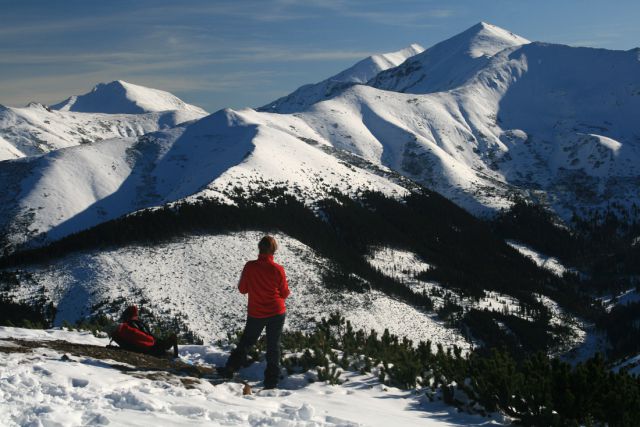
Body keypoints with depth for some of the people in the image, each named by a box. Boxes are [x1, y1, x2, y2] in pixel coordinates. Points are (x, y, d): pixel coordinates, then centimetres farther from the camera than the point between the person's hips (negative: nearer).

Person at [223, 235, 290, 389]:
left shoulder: (249, 267, -11)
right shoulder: (278, 269, -13)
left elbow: (242, 289, 0)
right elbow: (284, 293, -3)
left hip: (256, 313, 1)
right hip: (277, 312, -1)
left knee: (246, 341, 20)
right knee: (273, 346, 9)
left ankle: (230, 369, 11)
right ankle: (271, 381, 11)